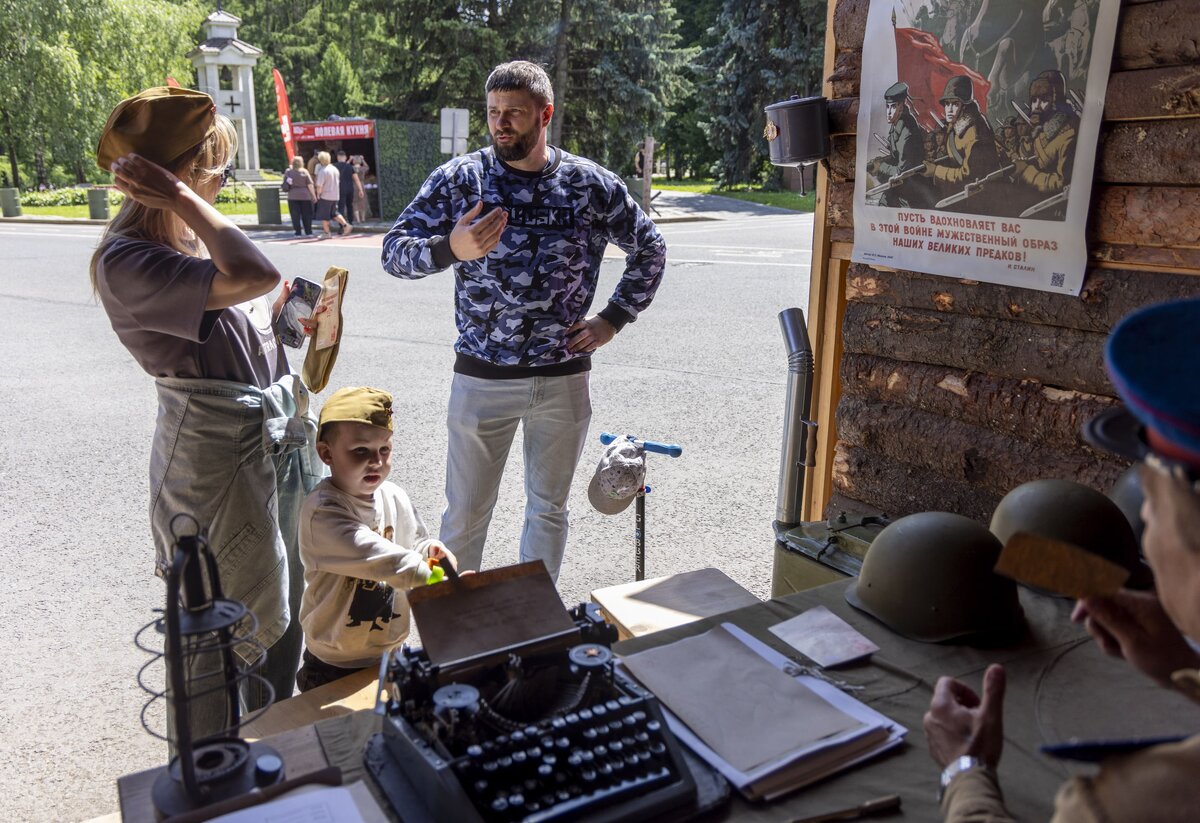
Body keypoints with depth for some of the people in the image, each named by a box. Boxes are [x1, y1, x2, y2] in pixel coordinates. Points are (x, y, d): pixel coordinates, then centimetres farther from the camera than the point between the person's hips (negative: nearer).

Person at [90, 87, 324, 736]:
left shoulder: (190, 239, 6)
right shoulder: (126, 262, -22)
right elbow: (254, 276, -37)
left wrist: (282, 311, 4)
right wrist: (181, 199, -26)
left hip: (274, 443, 9)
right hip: (215, 457, -9)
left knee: (280, 608, 22)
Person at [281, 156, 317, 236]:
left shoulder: (288, 172, -2)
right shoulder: (304, 172, -5)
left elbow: (285, 184, 1)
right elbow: (310, 185, -6)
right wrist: (314, 196, -2)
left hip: (293, 197, 0)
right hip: (305, 196, 0)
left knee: (295, 215, 4)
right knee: (306, 215, 7)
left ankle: (298, 233, 2)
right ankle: (309, 232, 8)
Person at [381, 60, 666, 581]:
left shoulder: (592, 185, 0)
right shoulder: (460, 178, -3)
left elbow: (649, 250, 13)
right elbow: (394, 251, -6)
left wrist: (613, 318, 4)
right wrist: (450, 249, -26)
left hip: (564, 378, 2)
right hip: (481, 377, -1)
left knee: (549, 509, 16)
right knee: (465, 513, 8)